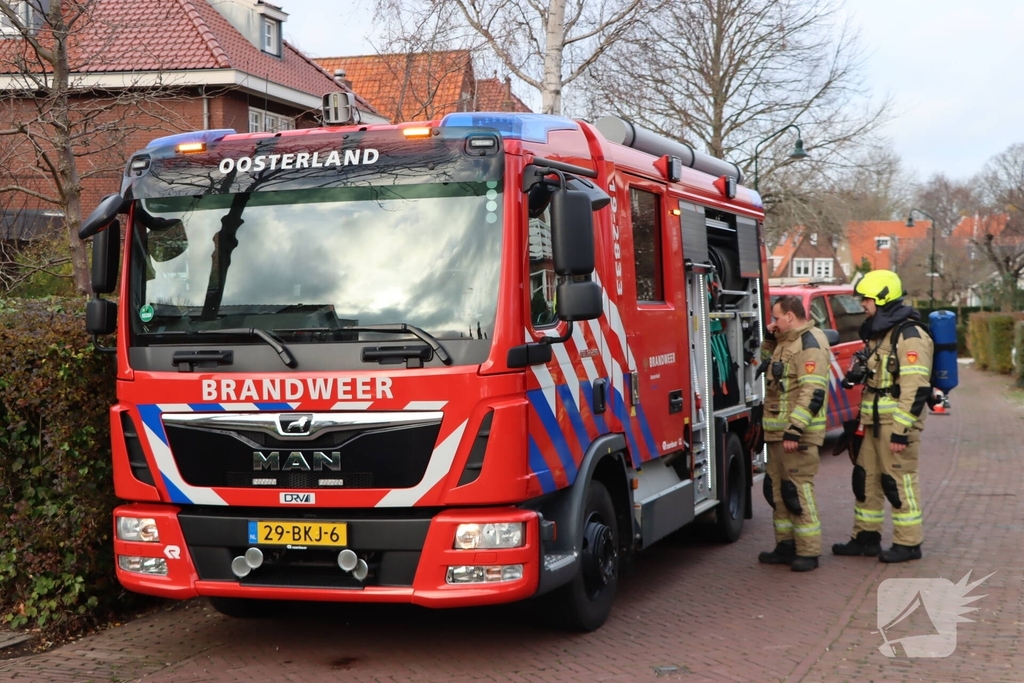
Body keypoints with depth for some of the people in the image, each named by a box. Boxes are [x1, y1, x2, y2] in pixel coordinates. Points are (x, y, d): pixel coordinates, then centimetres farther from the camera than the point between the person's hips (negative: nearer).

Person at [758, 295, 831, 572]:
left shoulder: (811, 343, -14)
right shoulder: (787, 341, 16)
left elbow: (812, 393, -22)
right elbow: (770, 363, 37)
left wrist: (795, 430, -26)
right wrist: (770, 340, 16)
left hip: (798, 433, -10)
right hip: (778, 432, 10)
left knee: (798, 489, -9)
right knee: (776, 489, 13)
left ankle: (808, 552, -4)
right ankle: (786, 545, 21)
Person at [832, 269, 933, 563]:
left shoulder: (909, 335, -15)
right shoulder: (878, 333, 16)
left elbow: (915, 388, -21)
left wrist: (901, 430, -23)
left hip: (897, 423, -9)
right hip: (875, 422, 9)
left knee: (900, 481, -3)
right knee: (866, 478, 12)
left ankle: (908, 544, 6)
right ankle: (866, 537, 21)